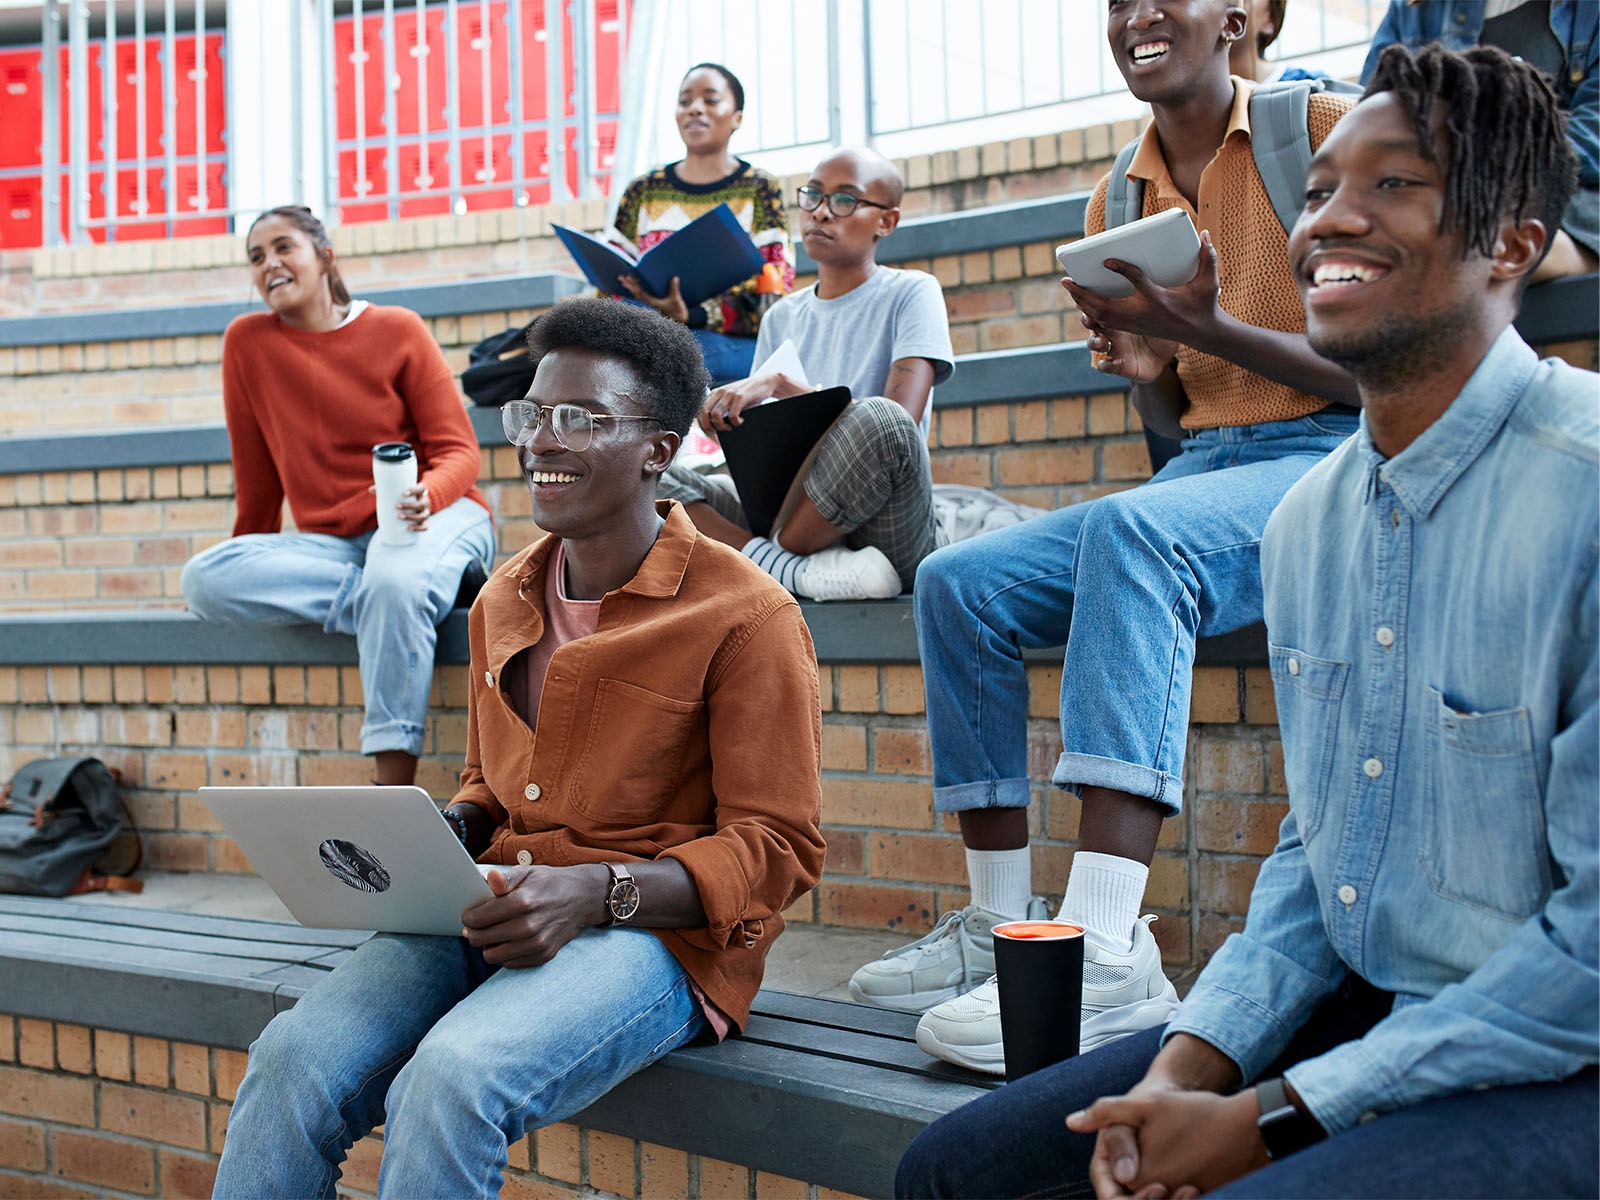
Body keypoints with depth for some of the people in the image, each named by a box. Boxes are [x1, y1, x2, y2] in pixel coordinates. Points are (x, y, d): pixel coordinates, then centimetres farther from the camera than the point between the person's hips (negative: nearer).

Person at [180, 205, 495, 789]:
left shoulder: (398, 330, 0)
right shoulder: (247, 341, 6)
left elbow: (459, 452, -4)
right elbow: (256, 473, 15)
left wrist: (423, 496, -26)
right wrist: (254, 569, 21)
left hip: (435, 517, -3)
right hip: (332, 543, 3)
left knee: (397, 582, -39)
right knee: (201, 578, -23)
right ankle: (393, 603, -25)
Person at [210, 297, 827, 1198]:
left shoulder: (746, 615, -6)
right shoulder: (505, 601, 15)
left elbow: (777, 848, -8)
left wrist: (594, 892, -21)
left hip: (657, 930, -5)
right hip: (494, 912, 6)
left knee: (449, 1080, -32)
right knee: (293, 1059, -21)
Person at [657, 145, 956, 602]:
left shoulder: (911, 293, 3)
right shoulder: (782, 316, 18)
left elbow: (901, 415, -15)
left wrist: (782, 384, -20)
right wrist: (728, 414, -8)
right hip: (786, 510, 5)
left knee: (879, 421, -37)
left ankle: (767, 557, -17)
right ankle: (803, 570, -28)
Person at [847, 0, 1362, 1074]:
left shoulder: (1328, 131, -3)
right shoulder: (1118, 201, 15)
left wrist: (1212, 330, -21)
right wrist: (1142, 368, -7)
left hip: (1336, 459, -7)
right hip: (1201, 467, 7)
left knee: (1130, 533, -36)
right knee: (959, 583, -12)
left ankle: (1109, 956, -43)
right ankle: (1002, 929, -9)